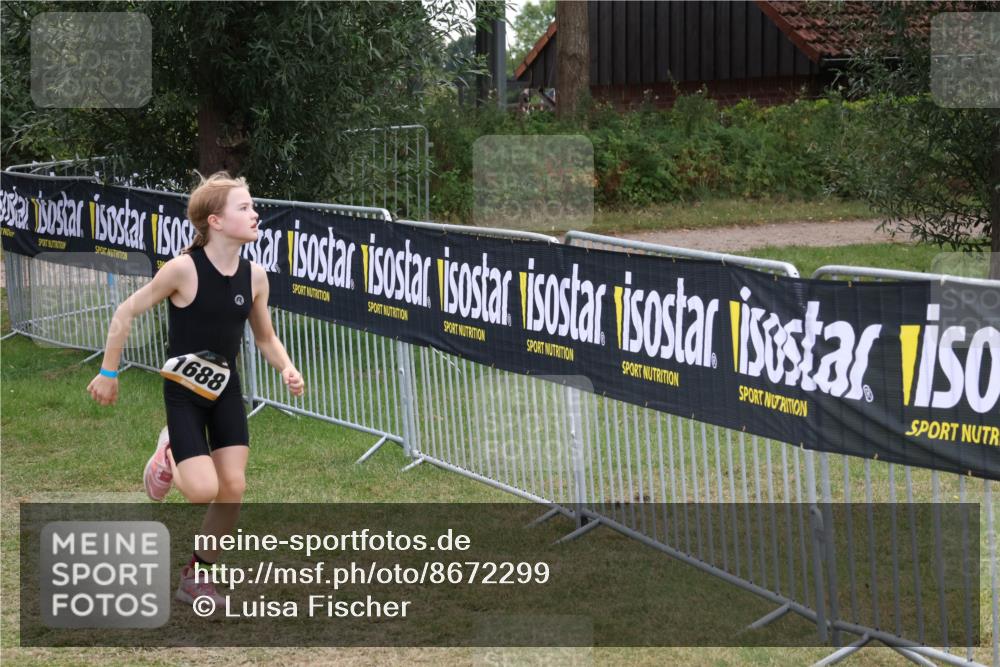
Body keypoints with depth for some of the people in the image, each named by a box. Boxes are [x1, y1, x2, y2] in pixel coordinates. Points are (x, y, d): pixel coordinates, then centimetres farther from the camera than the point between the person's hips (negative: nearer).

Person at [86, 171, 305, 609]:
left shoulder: (254, 276, -5)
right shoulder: (184, 269, -21)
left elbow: (266, 338, 9)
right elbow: (126, 313, -10)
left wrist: (287, 369, -11)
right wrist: (108, 374, -5)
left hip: (226, 389, 5)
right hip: (184, 390, -5)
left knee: (233, 489, -1)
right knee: (204, 490, -15)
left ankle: (195, 577, 18)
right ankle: (170, 455, 21)